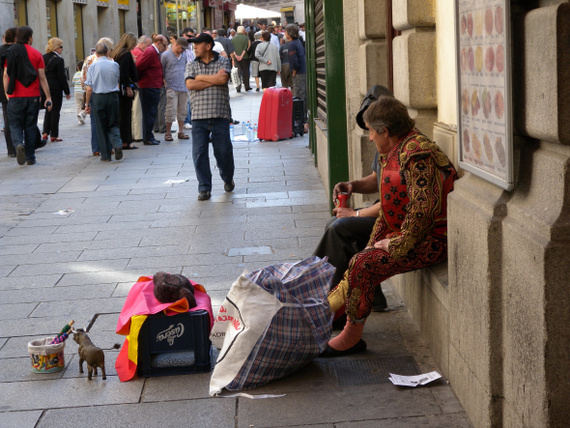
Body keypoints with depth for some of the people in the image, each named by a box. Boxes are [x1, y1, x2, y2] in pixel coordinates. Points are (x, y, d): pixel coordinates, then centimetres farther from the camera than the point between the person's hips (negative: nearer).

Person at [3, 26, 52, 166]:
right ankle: (30, 157, 11)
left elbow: (6, 75, 0)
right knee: (30, 126, 9)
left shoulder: (9, 53, 1)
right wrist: (48, 97, 2)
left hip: (15, 96, 0)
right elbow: (42, 78, -1)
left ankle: (18, 144, -23)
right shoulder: (36, 54, -1)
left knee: (15, 125, 7)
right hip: (32, 96, 0)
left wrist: (7, 93, 9)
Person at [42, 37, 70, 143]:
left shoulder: (43, 58, 6)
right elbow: (62, 77, -13)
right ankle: (53, 135, 5)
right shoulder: (59, 60, -14)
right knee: (55, 111, 2)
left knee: (48, 110, 17)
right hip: (56, 88, -6)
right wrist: (67, 91, -6)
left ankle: (45, 133, 10)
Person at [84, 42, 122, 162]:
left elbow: (89, 88, -6)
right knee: (113, 125, 10)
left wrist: (87, 104, 2)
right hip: (113, 97, 1)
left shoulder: (93, 66, -5)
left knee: (101, 126, 8)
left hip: (98, 98, -1)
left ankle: (106, 154, 10)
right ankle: (117, 144, -17)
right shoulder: (115, 65, 0)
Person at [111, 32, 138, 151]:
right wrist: (128, 87, -18)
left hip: (117, 88, 9)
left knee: (121, 115, 13)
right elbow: (124, 73, -21)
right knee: (125, 115, -5)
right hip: (124, 88, -9)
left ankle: (120, 141, 17)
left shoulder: (116, 53, 15)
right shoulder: (126, 54, -13)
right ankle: (125, 142, -1)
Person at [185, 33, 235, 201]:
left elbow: (223, 79, -13)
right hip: (199, 116, 1)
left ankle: (228, 179, 32)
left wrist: (201, 77, -4)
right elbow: (190, 85, -7)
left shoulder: (223, 61, 5)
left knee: (223, 151, 4)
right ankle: (204, 188, 6)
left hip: (220, 115, -1)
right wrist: (214, 80, -7)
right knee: (199, 153, -4)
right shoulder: (192, 65, 10)